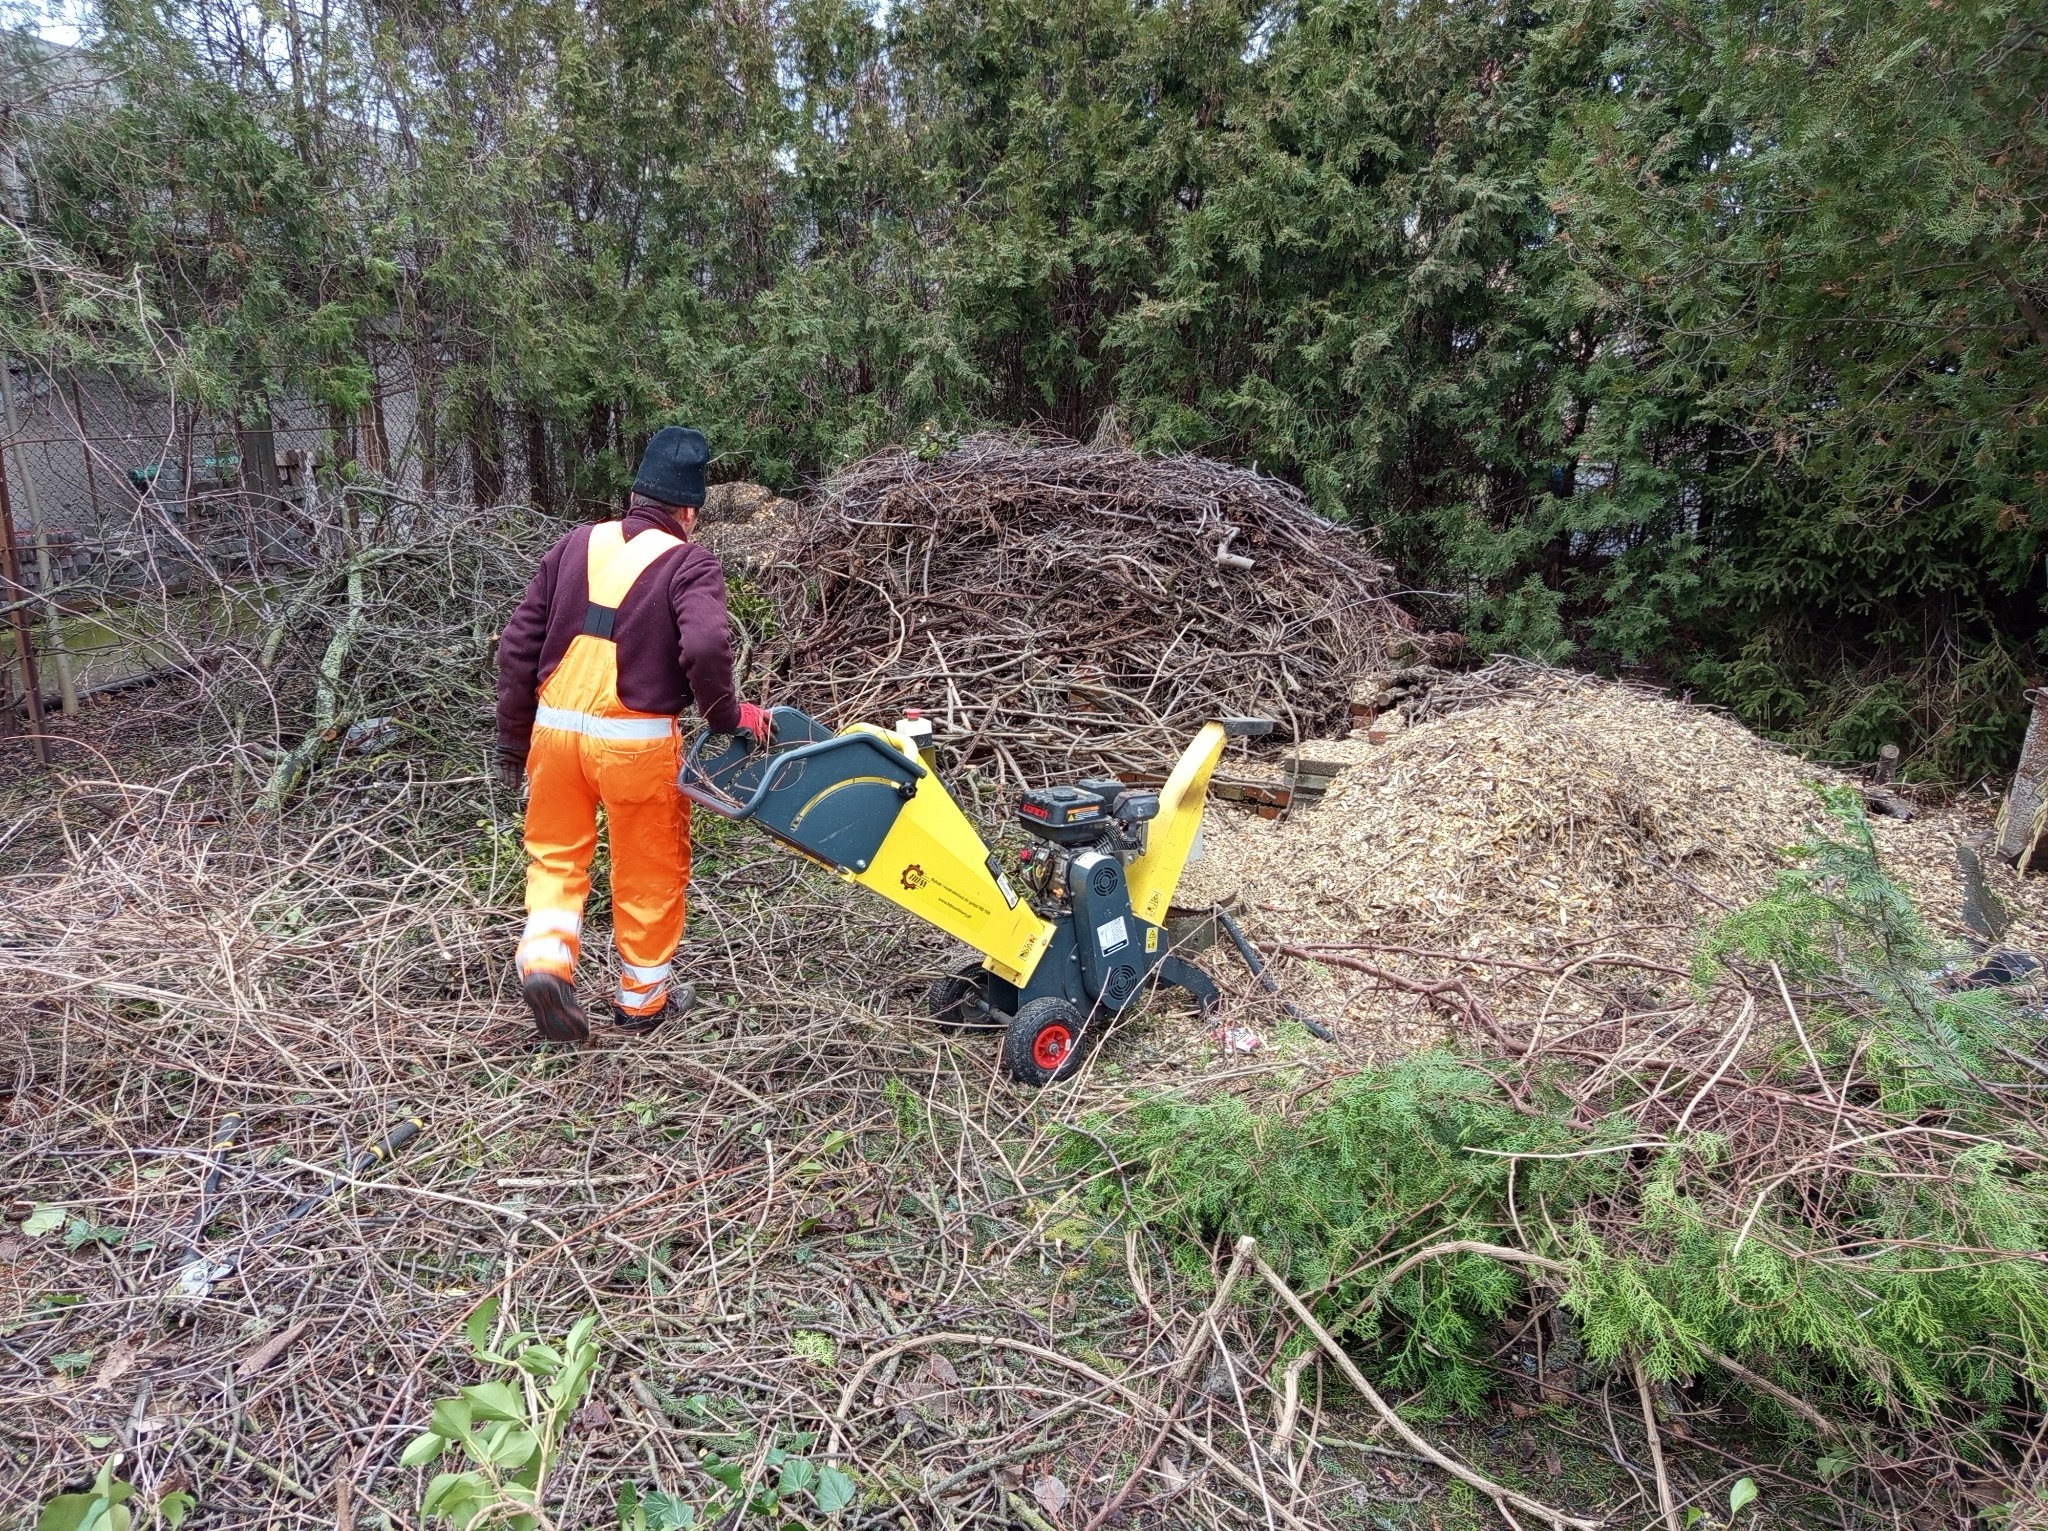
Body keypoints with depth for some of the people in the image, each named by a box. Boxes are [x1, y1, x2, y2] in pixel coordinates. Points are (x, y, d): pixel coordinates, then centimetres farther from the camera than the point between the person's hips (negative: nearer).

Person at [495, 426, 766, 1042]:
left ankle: (545, 960, 2)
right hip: (634, 740, -4)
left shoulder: (577, 545, 7)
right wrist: (730, 715, -9)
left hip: (555, 727, 4)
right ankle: (643, 998, 26)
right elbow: (706, 647, -26)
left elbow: (519, 645, 7)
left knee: (556, 855, 22)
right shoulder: (689, 563, -7)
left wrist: (512, 739, 15)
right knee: (650, 870, 14)